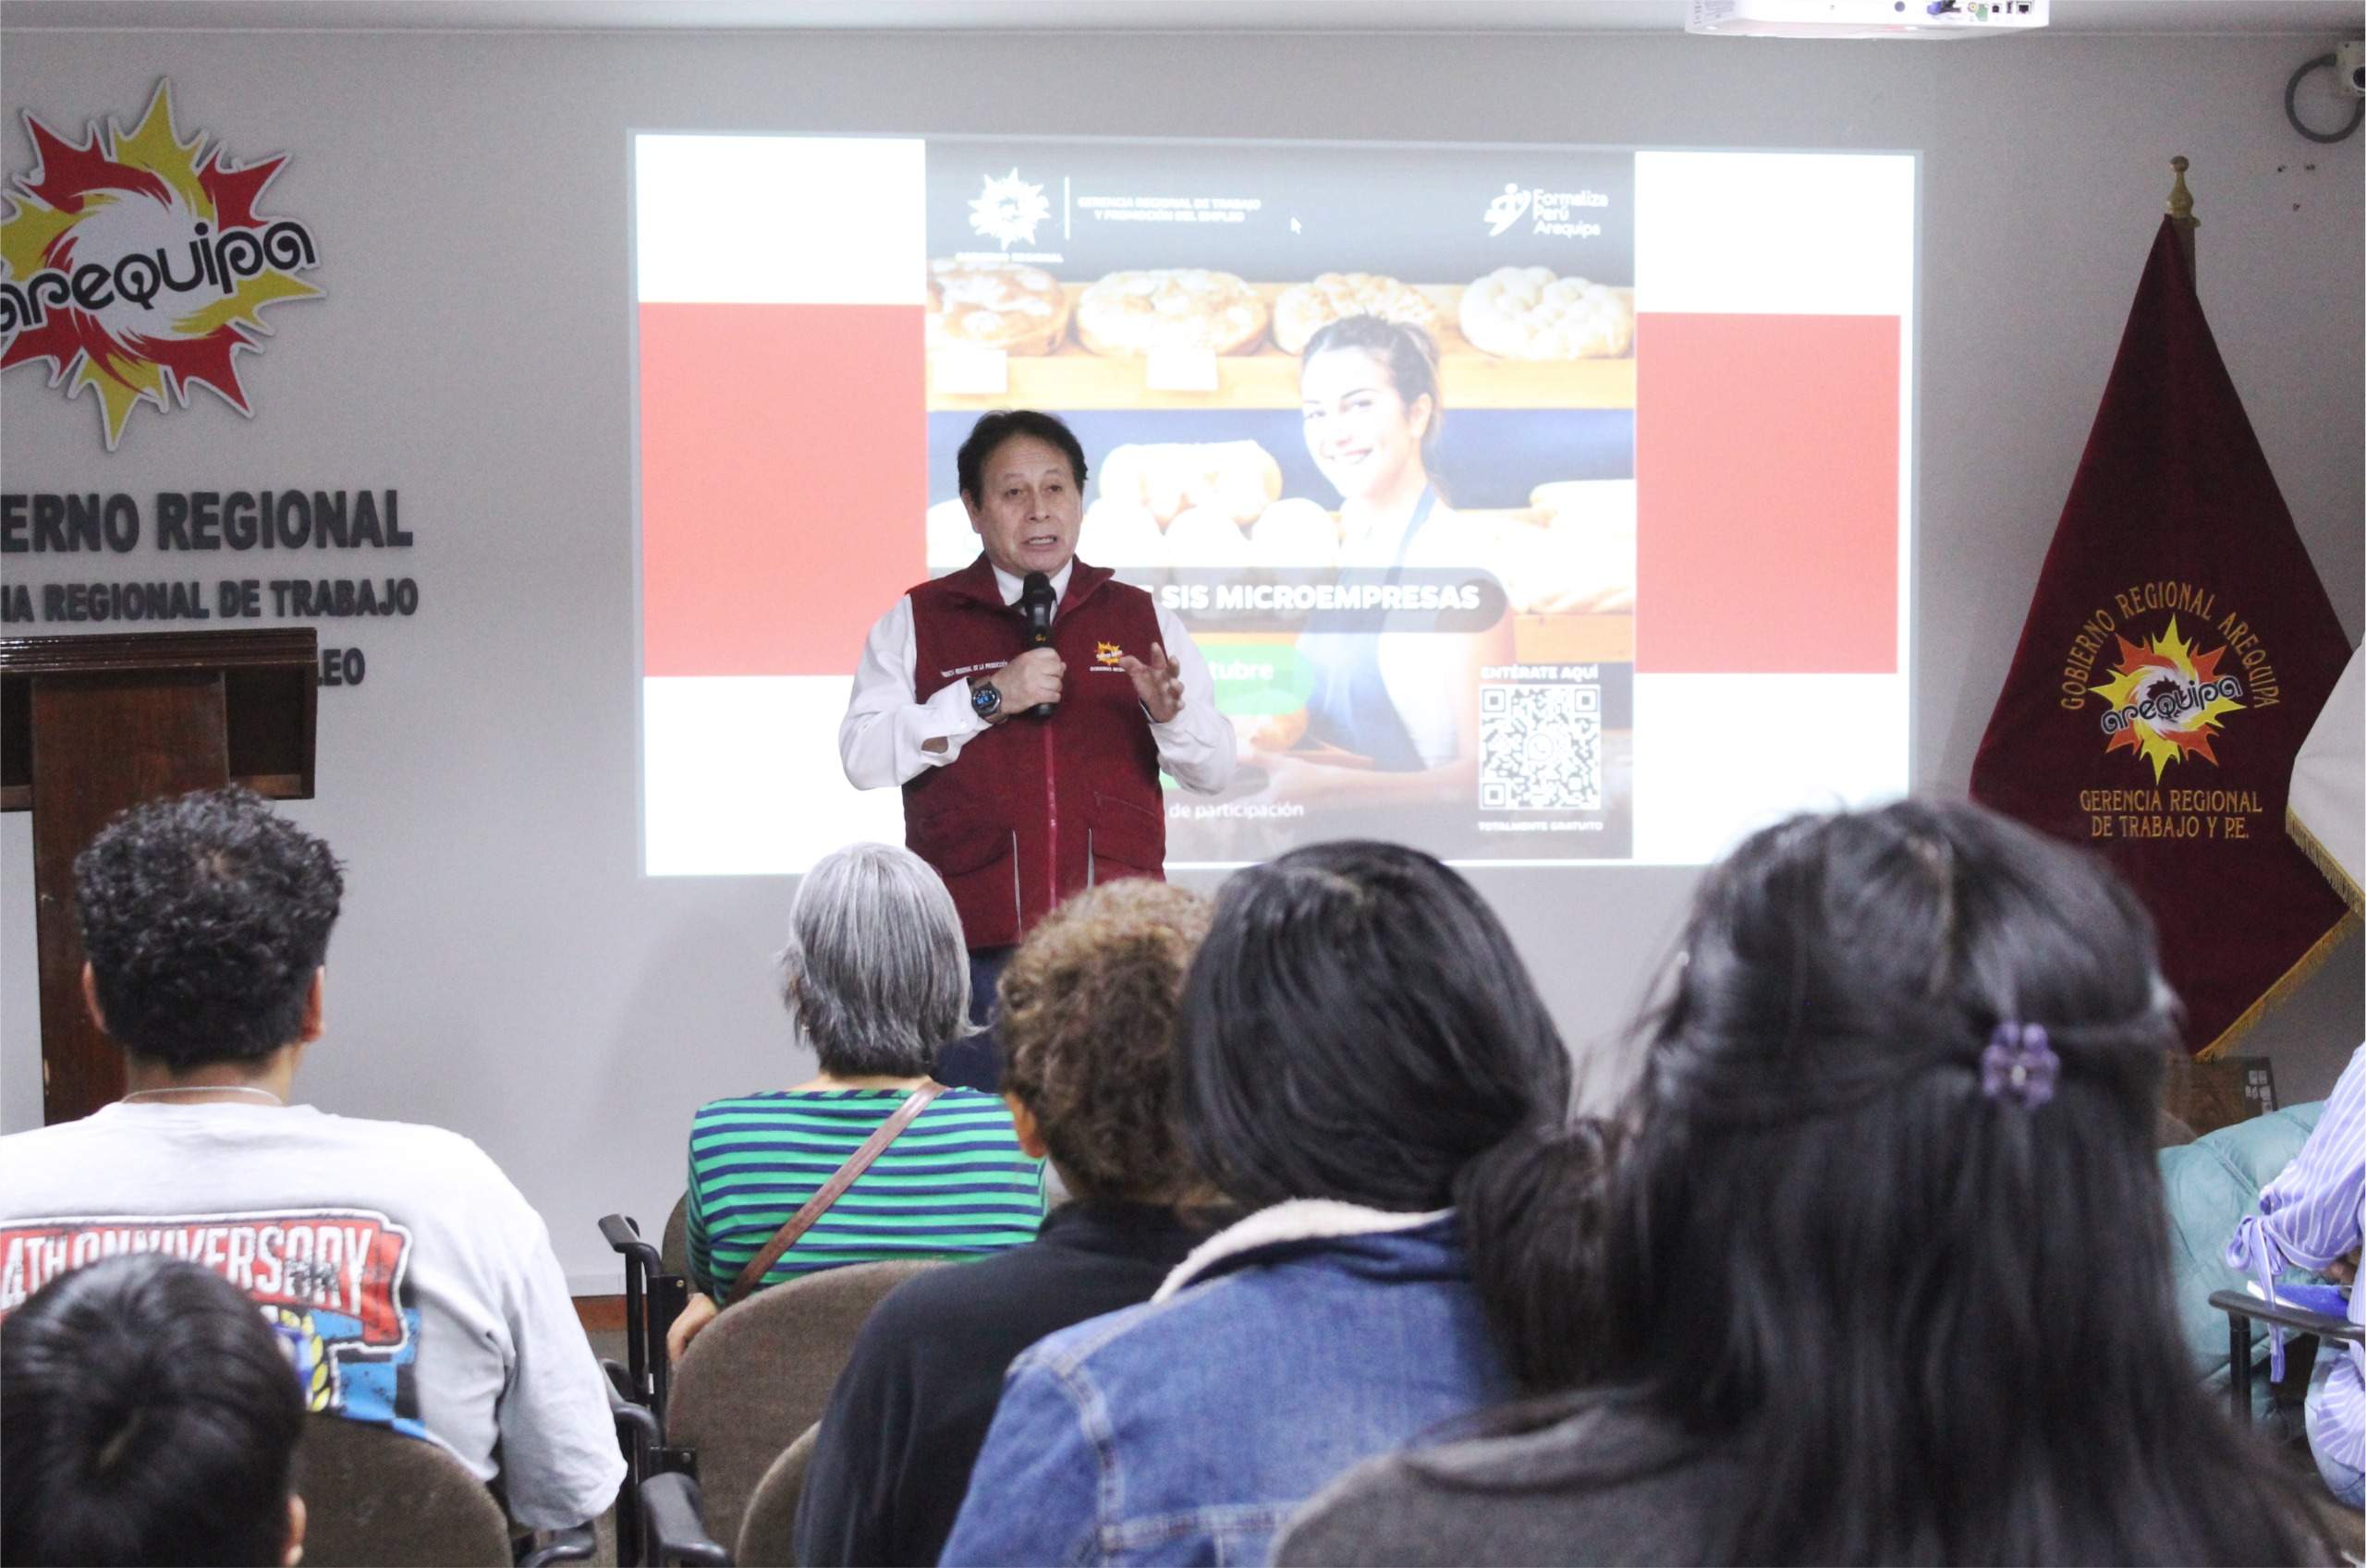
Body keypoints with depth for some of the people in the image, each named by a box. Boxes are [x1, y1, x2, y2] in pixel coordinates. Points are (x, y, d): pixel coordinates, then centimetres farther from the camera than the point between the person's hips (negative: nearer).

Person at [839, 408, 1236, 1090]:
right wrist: (987, 697, -12)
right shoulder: (917, 622, 7)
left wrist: (1168, 711, -12)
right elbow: (863, 755, -5)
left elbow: (1215, 769, 9)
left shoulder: (1142, 619, 12)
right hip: (974, 953, -1)